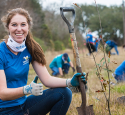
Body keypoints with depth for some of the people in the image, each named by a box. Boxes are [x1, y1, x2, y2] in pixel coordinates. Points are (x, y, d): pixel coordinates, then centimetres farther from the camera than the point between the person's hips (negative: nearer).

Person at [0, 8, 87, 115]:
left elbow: (46, 79, 0)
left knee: (64, 93, -9)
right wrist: (27, 89, -36)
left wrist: (69, 82, -17)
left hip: (24, 104, 7)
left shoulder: (30, 49, 2)